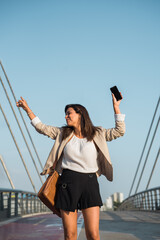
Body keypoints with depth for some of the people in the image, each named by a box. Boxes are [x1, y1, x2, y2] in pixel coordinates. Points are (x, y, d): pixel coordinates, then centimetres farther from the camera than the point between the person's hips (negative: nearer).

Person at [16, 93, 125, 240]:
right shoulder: (63, 134, 12)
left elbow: (120, 131, 3)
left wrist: (116, 106, 0)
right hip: (68, 183, 2)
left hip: (90, 183, -1)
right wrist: (27, 109, 18)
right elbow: (41, 128, 18)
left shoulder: (97, 134, 7)